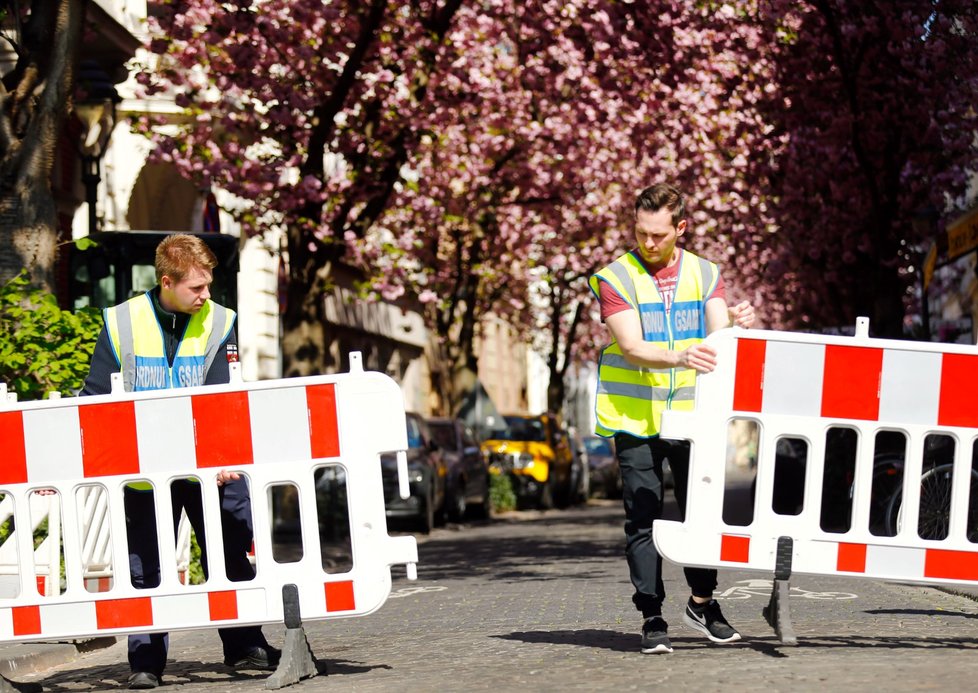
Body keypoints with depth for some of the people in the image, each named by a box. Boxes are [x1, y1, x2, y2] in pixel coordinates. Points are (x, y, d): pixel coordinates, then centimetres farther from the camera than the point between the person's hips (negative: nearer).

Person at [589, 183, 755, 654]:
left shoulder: (705, 274, 8)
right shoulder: (615, 279, -4)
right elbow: (632, 348, -15)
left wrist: (735, 323, -26)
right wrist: (679, 357, -33)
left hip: (691, 414, 3)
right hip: (635, 416, -3)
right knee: (643, 519, -1)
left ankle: (702, 603, 22)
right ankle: (652, 618, 4)